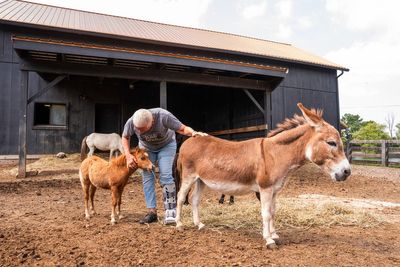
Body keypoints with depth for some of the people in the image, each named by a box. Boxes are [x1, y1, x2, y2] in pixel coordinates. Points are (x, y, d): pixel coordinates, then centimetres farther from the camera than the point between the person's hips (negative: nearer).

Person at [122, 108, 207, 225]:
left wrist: (193, 132, -49)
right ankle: (152, 212, 5)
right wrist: (128, 155, -15)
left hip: (166, 145, -3)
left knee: (166, 176, -16)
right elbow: (125, 137, -6)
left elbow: (182, 128, -29)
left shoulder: (163, 116, -37)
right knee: (147, 177, -3)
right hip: (146, 147, 3)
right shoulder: (131, 122, -28)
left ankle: (170, 212, -10)